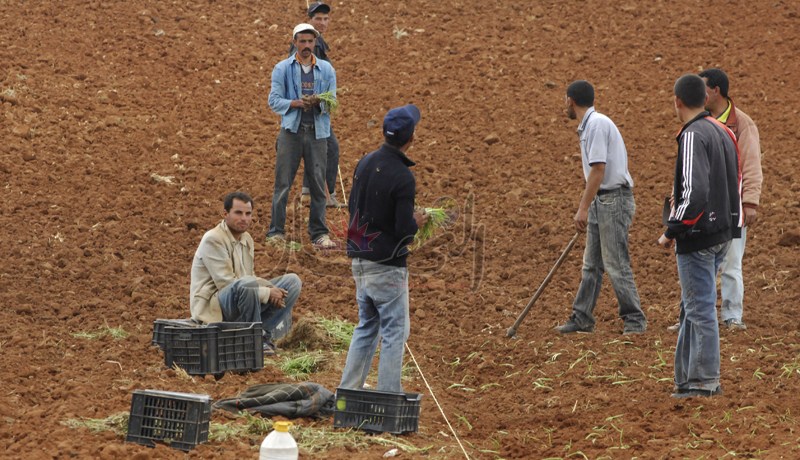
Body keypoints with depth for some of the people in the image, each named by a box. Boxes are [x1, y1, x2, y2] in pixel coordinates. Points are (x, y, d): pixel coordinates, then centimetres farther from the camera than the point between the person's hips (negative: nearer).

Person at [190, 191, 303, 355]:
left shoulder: (246, 239, 12)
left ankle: (264, 334, -7)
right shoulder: (213, 240, -15)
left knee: (292, 281, 0)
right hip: (212, 308, -8)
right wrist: (268, 293, -20)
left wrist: (273, 291, -6)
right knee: (246, 284, -39)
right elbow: (225, 283, -22)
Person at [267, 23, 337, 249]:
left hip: (318, 131, 2)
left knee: (318, 184, 2)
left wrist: (318, 102, -18)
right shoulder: (282, 68, 4)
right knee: (283, 183, -2)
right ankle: (276, 231, 4)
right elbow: (274, 101, -1)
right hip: (291, 131, -2)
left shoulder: (326, 69, 9)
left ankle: (319, 233, 7)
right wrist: (297, 103, -17)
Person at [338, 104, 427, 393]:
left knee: (366, 327, 19)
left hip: (360, 260, 8)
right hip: (387, 266, -8)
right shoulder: (402, 177, -20)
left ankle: (348, 391, 20)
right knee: (395, 332, 1)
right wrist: (417, 222, 0)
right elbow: (404, 229, -23)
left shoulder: (365, 163, 4)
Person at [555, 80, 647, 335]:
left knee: (616, 264, -8)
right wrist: (585, 207, 27)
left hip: (614, 199, -10)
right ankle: (581, 318, 16)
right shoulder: (588, 126, 15)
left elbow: (598, 170, -21)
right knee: (591, 264, 12)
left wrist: (583, 209, -22)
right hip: (601, 201, 10)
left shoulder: (597, 124, -16)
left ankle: (635, 320, -3)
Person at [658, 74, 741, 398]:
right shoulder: (724, 133, 13)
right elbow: (735, 185, 18)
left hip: (698, 236, -9)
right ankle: (687, 377, 20)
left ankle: (703, 381, -1)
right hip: (723, 233, 9)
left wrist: (671, 232, -17)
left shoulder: (694, 136, -16)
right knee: (693, 308, 16)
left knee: (700, 309, -4)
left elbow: (695, 192, -25)